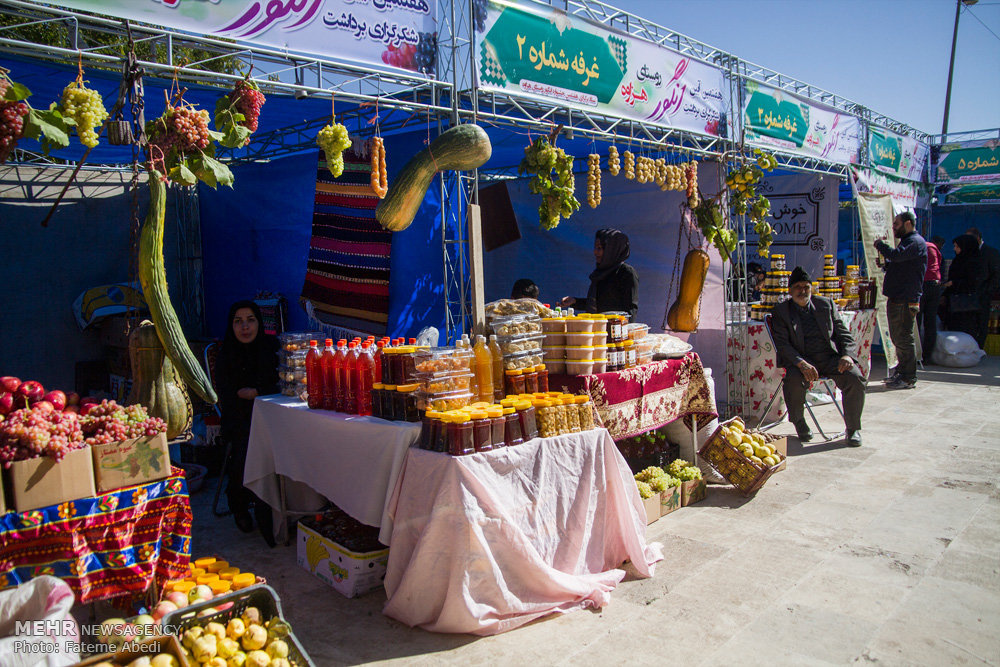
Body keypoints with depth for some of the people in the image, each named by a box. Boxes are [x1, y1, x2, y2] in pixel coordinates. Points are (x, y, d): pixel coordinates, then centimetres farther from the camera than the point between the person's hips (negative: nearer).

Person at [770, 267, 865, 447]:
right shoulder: (780, 311, 6)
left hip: (831, 357, 2)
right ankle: (799, 422, -4)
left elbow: (843, 333, 14)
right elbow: (782, 344, -5)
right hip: (802, 360, -2)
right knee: (793, 381, -33)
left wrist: (846, 355, -8)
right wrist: (801, 363, -22)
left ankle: (853, 428, -5)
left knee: (855, 378, -25)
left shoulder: (826, 304, 15)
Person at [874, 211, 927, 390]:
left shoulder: (916, 242, -11)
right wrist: (885, 264, 9)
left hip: (906, 300, -11)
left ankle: (908, 378, -2)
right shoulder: (907, 241, 22)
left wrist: (880, 245, -10)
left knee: (904, 338, -8)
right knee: (897, 338, 16)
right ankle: (901, 372, 25)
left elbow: (896, 255, -27)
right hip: (897, 298, 11)